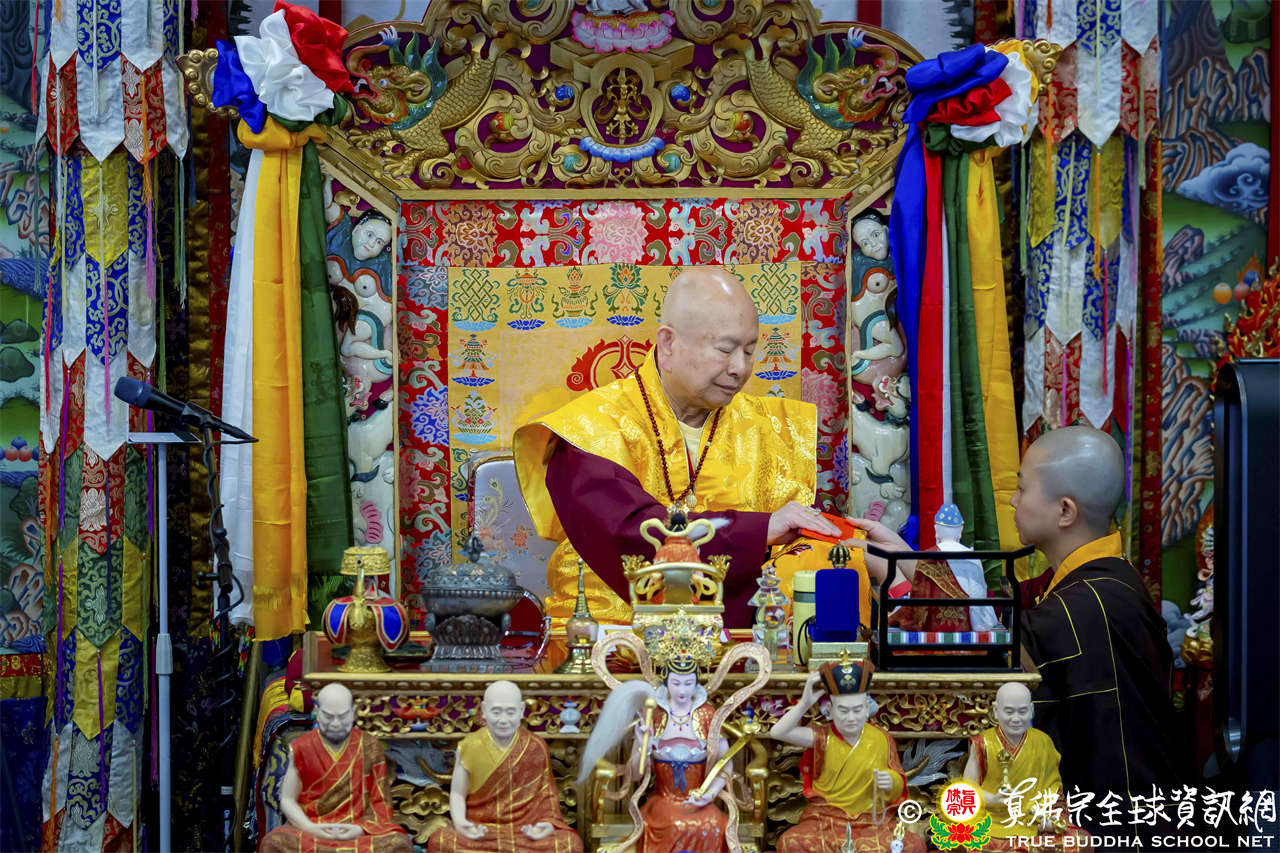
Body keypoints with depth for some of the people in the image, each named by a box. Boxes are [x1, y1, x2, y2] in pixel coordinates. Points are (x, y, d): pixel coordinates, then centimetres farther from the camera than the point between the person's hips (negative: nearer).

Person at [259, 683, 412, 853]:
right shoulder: (301, 749, 5)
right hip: (310, 830, 0)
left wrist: (361, 829, -14)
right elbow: (287, 800, 6)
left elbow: (379, 802, 6)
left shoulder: (370, 747, 6)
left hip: (359, 831, 0)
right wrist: (310, 828, -12)